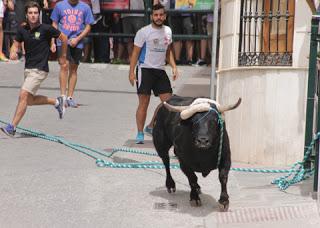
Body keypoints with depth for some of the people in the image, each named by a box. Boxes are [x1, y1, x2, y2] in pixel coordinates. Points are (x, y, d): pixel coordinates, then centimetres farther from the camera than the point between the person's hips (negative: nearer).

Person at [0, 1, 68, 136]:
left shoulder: (46, 29, -11)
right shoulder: (22, 30, 4)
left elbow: (63, 38, 1)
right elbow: (16, 45, 12)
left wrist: (63, 56, 10)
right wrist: (13, 53, -11)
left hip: (40, 69, -7)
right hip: (28, 68, 7)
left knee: (23, 96, -16)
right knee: (30, 101, 14)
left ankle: (12, 128, -13)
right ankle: (56, 102, 35)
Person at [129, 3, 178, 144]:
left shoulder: (168, 31, 9)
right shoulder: (144, 32, -8)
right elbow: (135, 52, -7)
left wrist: (174, 67, 9)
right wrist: (131, 72, -13)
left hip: (160, 70, 6)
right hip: (145, 69, -6)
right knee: (144, 103, -5)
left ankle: (151, 126, 15)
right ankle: (140, 133, 3)